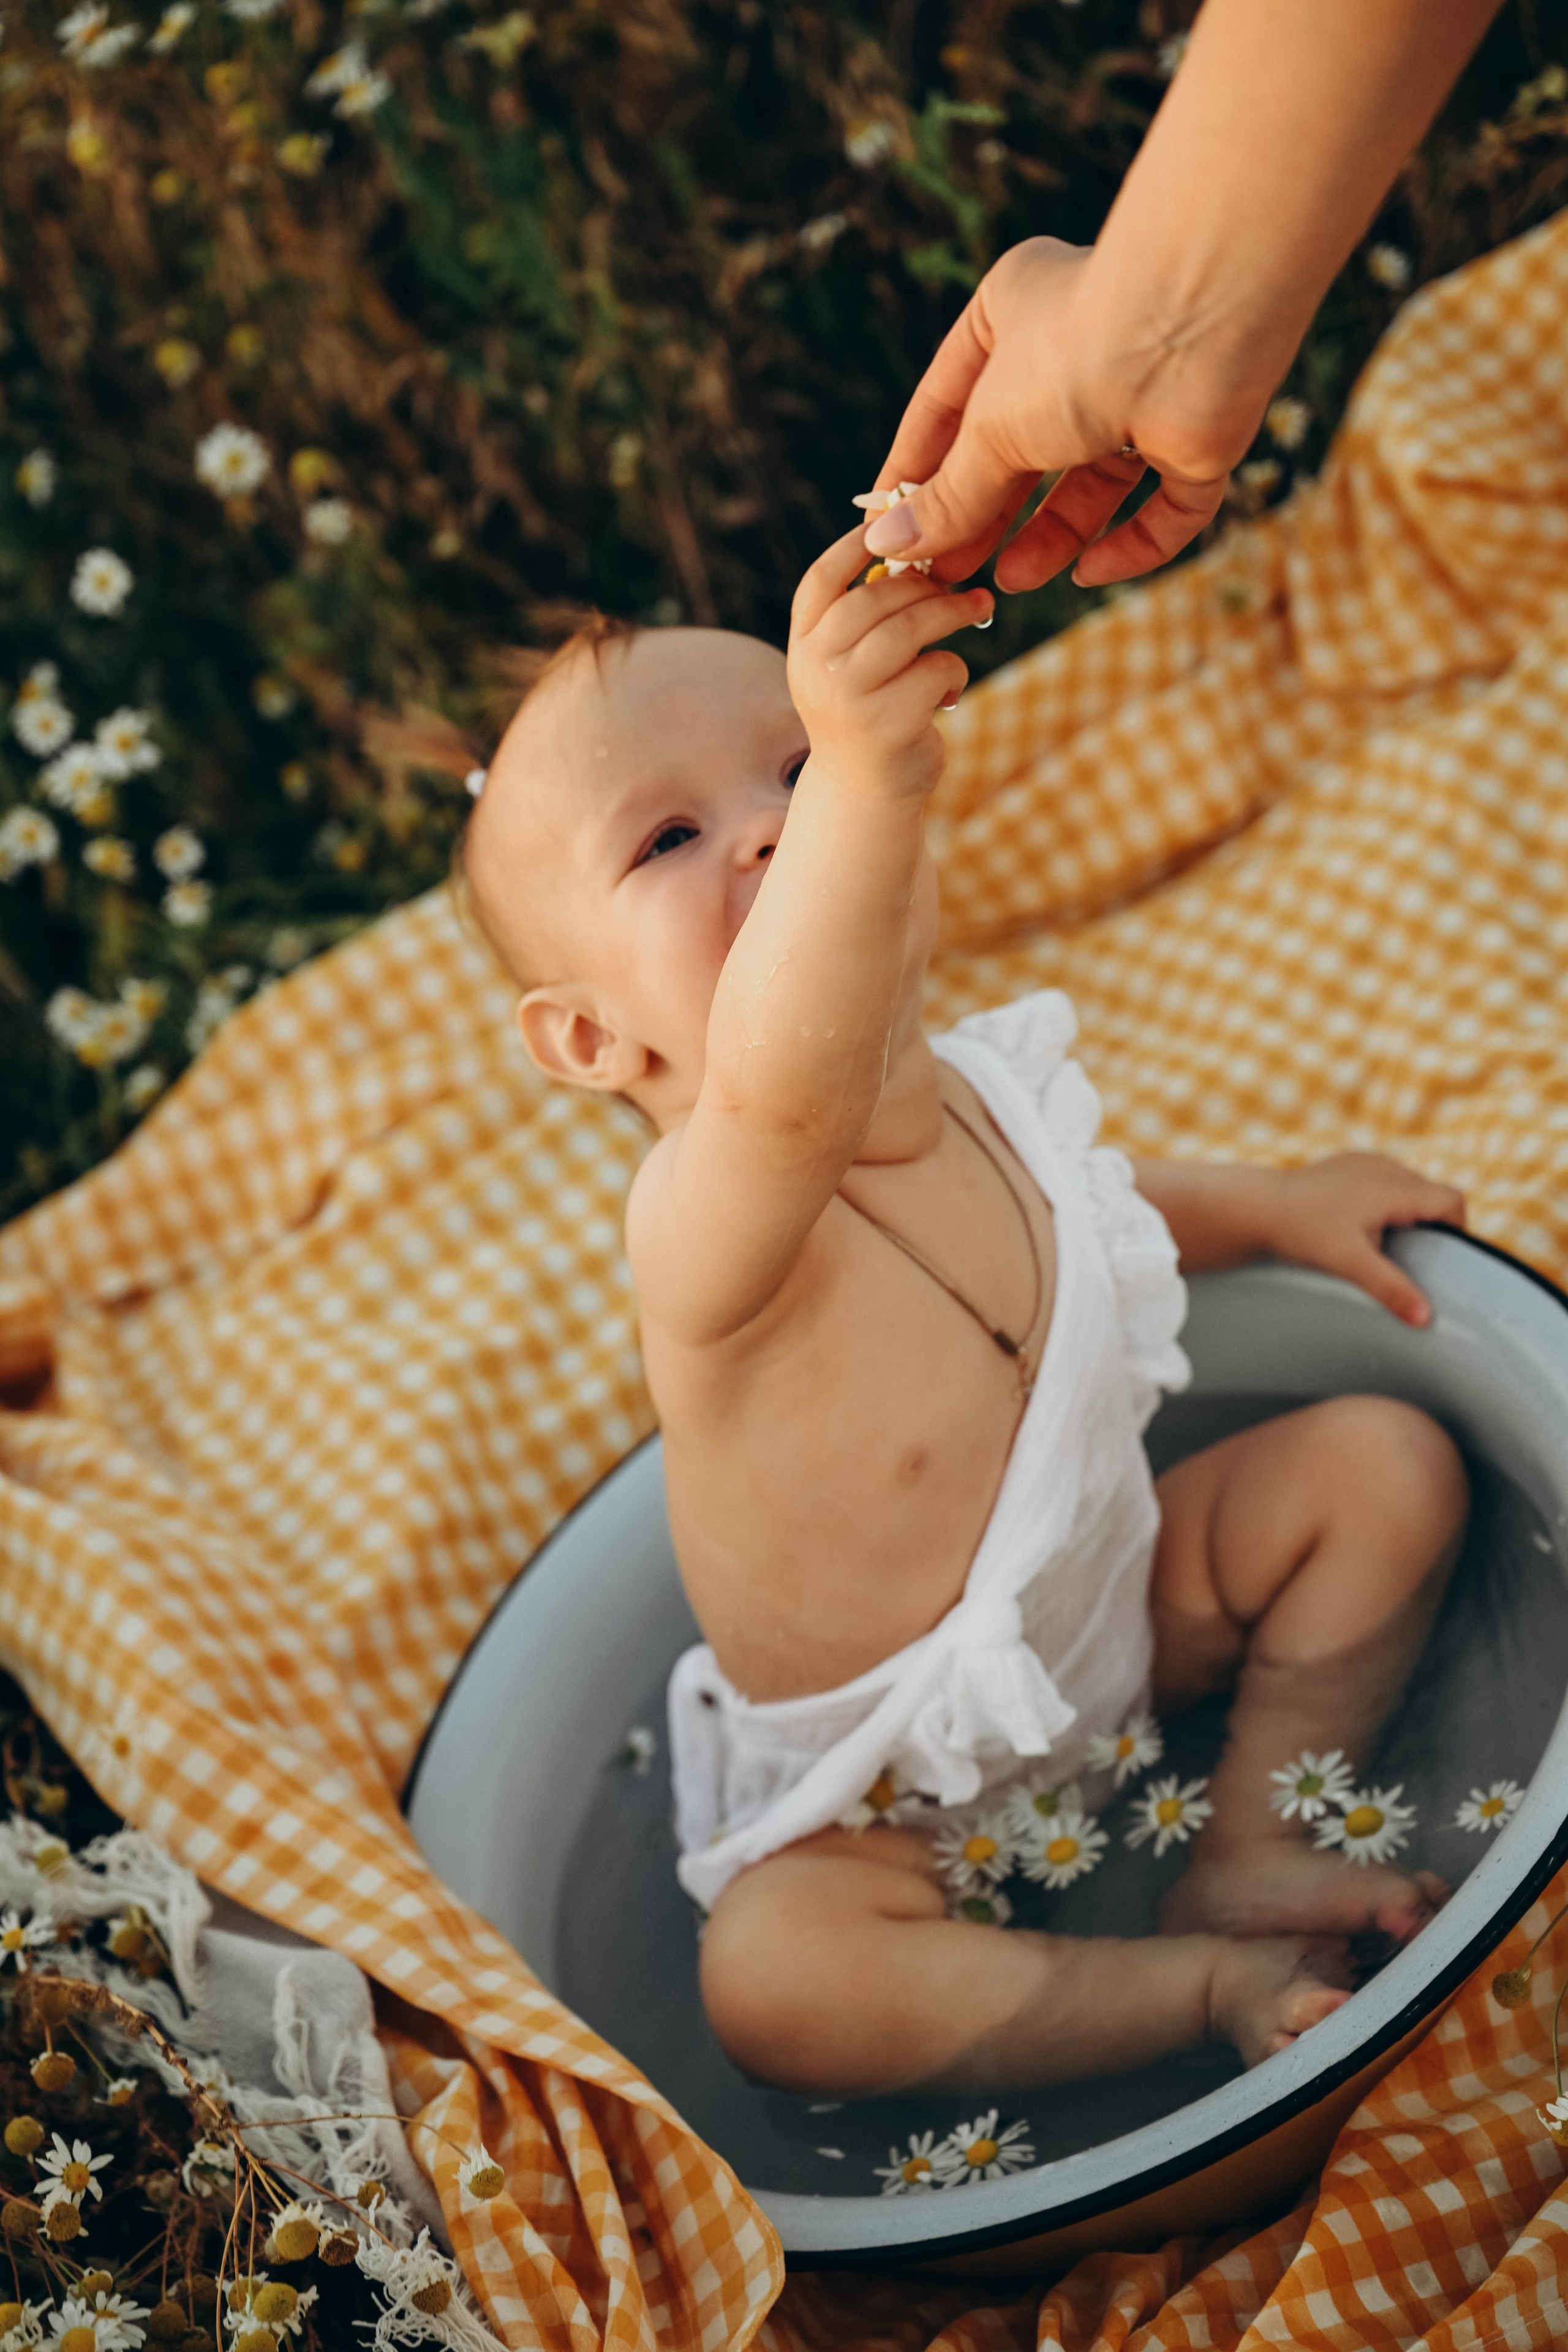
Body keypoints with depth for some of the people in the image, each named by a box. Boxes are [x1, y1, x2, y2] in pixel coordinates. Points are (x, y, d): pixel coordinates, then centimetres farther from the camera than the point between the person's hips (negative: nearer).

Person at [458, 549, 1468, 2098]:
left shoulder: (981, 1078, -12)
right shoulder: (701, 1220, -38)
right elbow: (781, 1089, -66)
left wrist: (1265, 1205, 9)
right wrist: (864, 777, -81)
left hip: (1112, 1603, 7)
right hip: (889, 1787, -6)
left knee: (1386, 1463, 1)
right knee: (771, 1984, -31)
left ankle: (1248, 1857, 0)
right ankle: (1211, 1987, -14)